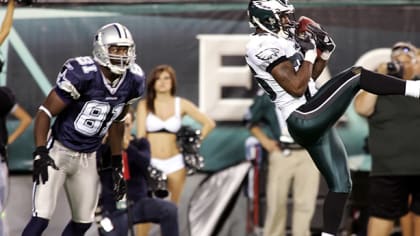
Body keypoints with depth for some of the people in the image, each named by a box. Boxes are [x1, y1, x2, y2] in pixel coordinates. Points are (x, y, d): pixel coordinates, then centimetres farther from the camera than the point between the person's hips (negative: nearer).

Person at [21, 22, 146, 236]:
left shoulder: (132, 81, -4)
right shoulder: (82, 74, -22)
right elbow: (45, 112, -16)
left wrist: (117, 162, 15)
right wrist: (40, 152, -24)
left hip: (88, 159, 6)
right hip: (58, 152, -6)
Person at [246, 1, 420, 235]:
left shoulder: (274, 41, 19)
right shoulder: (265, 46, -13)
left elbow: (307, 79, 26)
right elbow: (297, 87, -18)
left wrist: (324, 55, 13)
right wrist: (309, 53, -8)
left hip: (313, 122, 10)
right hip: (305, 118, -10)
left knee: (341, 184, 11)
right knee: (355, 75, -16)